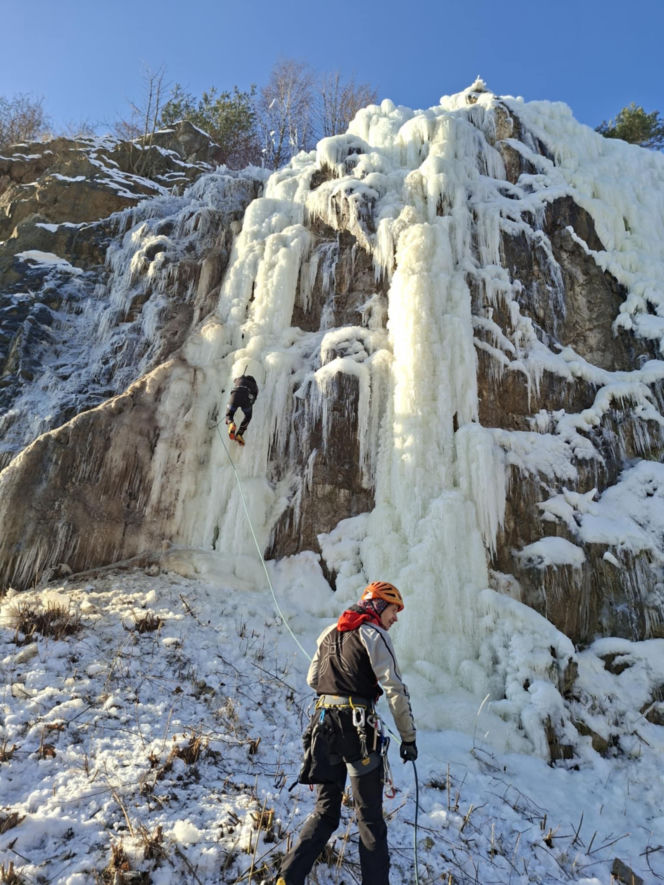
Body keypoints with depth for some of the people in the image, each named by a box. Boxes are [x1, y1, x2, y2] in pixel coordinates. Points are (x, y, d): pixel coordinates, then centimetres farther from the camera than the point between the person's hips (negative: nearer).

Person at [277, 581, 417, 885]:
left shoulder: (329, 632, 14)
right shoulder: (374, 635, -6)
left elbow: (312, 679, 20)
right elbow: (395, 690, -12)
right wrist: (408, 737, -5)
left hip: (323, 723, 6)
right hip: (357, 727, -6)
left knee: (325, 810, 16)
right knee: (370, 816, 7)